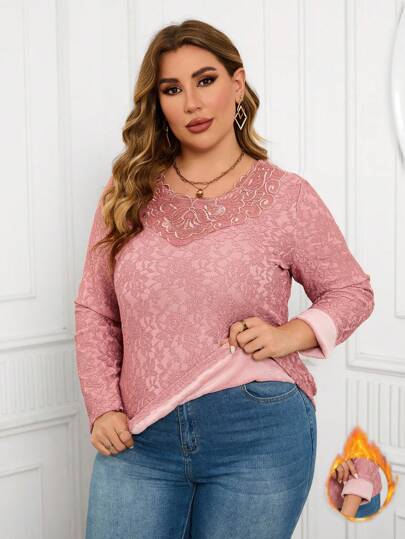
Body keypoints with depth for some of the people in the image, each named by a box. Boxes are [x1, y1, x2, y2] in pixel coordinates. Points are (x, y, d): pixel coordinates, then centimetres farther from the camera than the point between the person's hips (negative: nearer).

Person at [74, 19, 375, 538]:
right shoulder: (129, 193, 4)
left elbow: (352, 292, 8)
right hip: (139, 439, 2)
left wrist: (290, 336, -9)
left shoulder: (287, 195, -2)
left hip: (259, 437, -1)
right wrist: (103, 407, 1)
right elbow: (94, 309, 9)